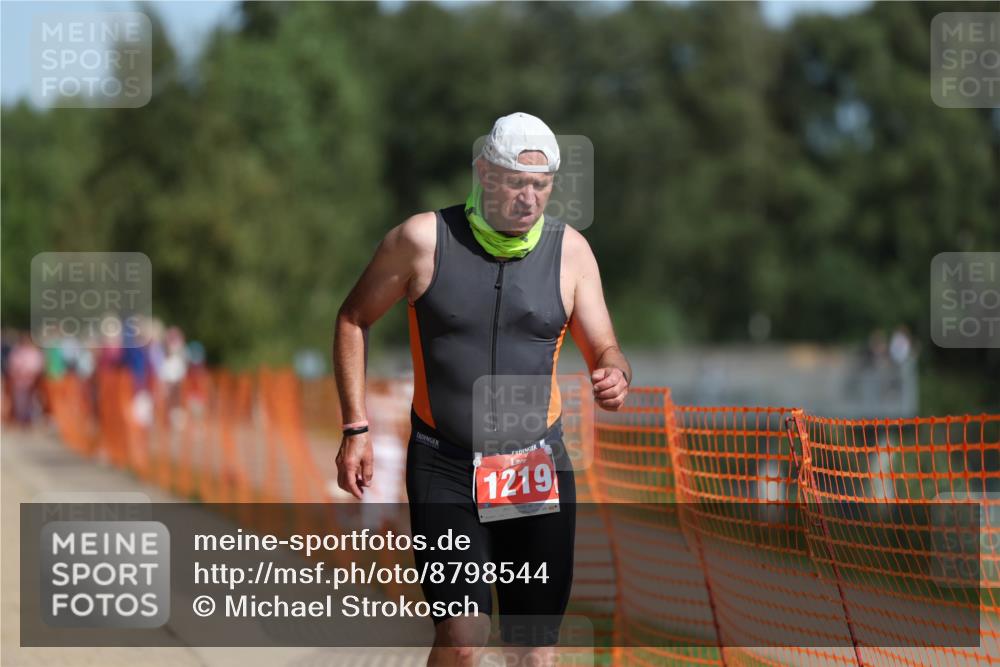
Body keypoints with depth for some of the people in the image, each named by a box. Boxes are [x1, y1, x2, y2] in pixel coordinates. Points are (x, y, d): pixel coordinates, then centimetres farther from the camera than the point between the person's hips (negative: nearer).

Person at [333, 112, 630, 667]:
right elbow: (354, 320, 7)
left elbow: (604, 350, 7)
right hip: (444, 469, -2)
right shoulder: (423, 238, -6)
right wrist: (355, 428, 0)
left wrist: (614, 376, -18)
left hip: (538, 469, 2)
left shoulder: (569, 250, 1)